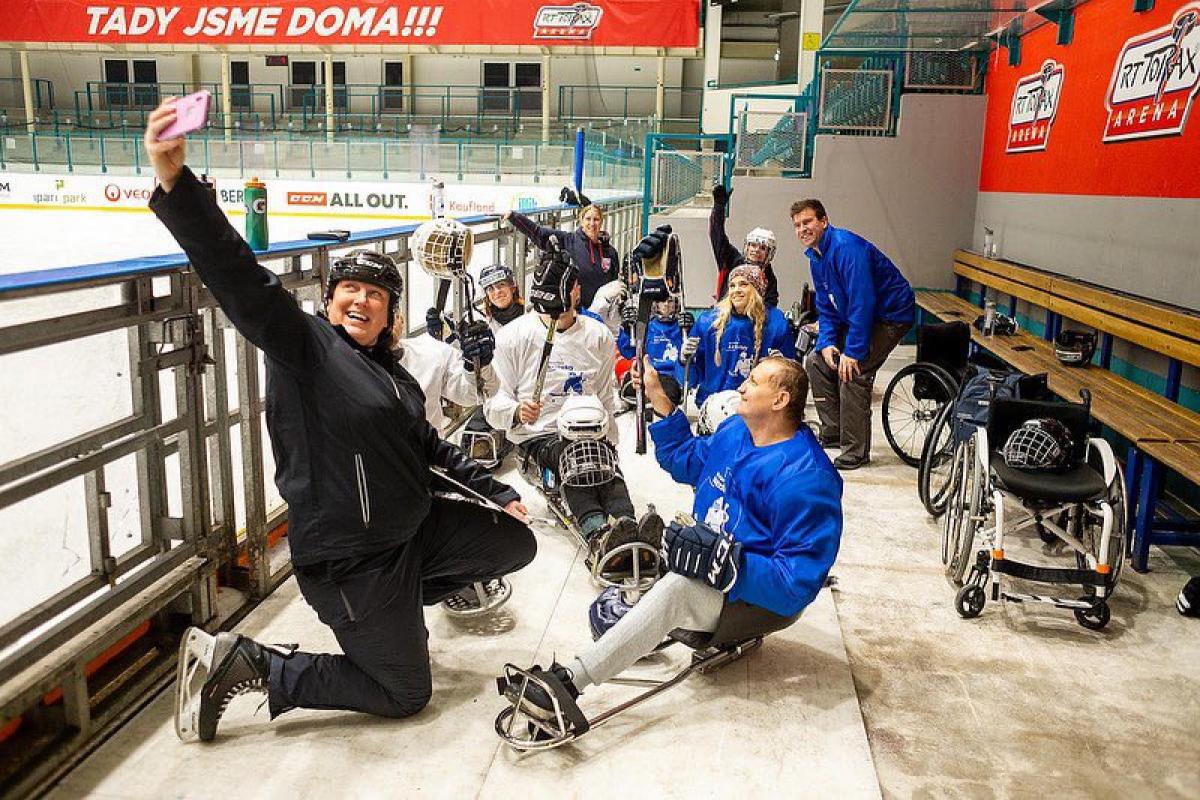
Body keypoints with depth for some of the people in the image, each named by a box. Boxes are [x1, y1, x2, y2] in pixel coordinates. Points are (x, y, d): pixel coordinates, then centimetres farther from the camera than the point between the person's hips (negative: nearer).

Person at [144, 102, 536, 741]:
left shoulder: (393, 376, 11)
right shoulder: (303, 344, -12)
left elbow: (431, 449, 20)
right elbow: (238, 276, -26)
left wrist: (495, 492, 16)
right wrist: (174, 179, -38)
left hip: (415, 529, 8)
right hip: (347, 560, -8)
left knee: (515, 543, 15)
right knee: (404, 694, 3)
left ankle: (405, 598, 27)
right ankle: (248, 667, 10)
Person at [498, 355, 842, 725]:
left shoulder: (806, 476, -23)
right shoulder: (734, 431, 3)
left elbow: (799, 581, -26)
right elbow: (686, 460, 23)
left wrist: (726, 564, -35)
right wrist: (660, 400, 13)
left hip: (762, 596, -11)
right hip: (713, 562, 11)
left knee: (679, 587, -35)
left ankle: (568, 680, -40)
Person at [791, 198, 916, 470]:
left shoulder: (846, 247, -25)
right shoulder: (815, 255, 5)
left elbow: (862, 302, -30)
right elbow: (825, 305, 10)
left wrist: (853, 351, -28)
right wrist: (827, 342, -5)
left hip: (891, 315, -10)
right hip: (854, 316, 10)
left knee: (851, 372, -21)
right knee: (817, 361, 6)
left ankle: (855, 452, -10)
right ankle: (832, 433, 17)